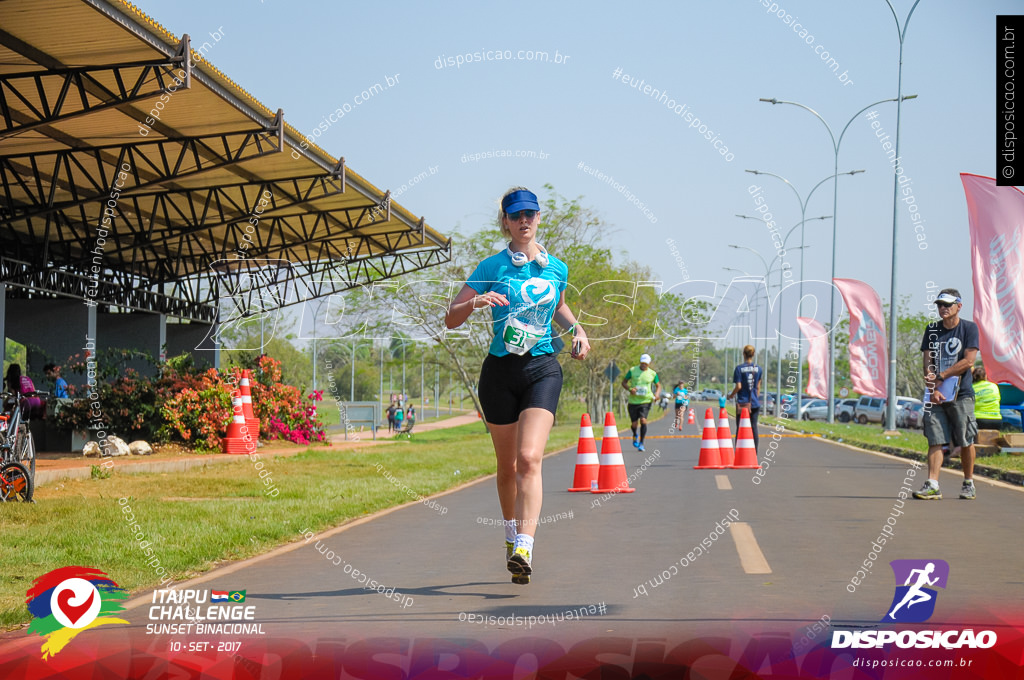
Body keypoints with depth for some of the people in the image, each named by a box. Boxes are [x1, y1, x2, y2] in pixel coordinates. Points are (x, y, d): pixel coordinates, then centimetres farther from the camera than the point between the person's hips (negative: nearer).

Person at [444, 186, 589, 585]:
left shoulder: (556, 268, 8)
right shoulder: (492, 267, 0)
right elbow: (451, 319, -1)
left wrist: (577, 329, 11)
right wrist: (475, 302, -21)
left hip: (542, 370, 0)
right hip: (499, 372, 0)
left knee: (529, 458, -19)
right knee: (507, 466, 9)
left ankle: (523, 550, -27)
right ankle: (512, 535, 33)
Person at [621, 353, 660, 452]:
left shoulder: (652, 373, 4)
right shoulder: (632, 371, 1)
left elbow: (658, 385, 16)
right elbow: (624, 382, 7)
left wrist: (657, 394, -5)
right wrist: (630, 389, -13)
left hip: (646, 401, 0)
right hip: (633, 401, 0)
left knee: (643, 420, -19)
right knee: (634, 423, 2)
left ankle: (641, 443, -9)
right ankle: (635, 435, 38)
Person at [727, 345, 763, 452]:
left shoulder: (739, 368, -7)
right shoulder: (758, 369, 3)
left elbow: (738, 386, -11)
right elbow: (758, 387, 7)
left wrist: (731, 395, 5)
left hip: (742, 403, -3)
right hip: (755, 403, 3)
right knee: (754, 427, 7)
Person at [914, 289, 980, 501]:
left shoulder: (969, 328, 0)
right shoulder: (932, 330, 11)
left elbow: (968, 361, -9)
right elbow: (928, 362, 6)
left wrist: (940, 376, -13)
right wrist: (932, 388, -8)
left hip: (961, 393, -3)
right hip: (936, 395, 3)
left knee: (965, 441, 0)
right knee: (935, 441, -4)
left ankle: (968, 483, 14)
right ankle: (932, 485, -7)